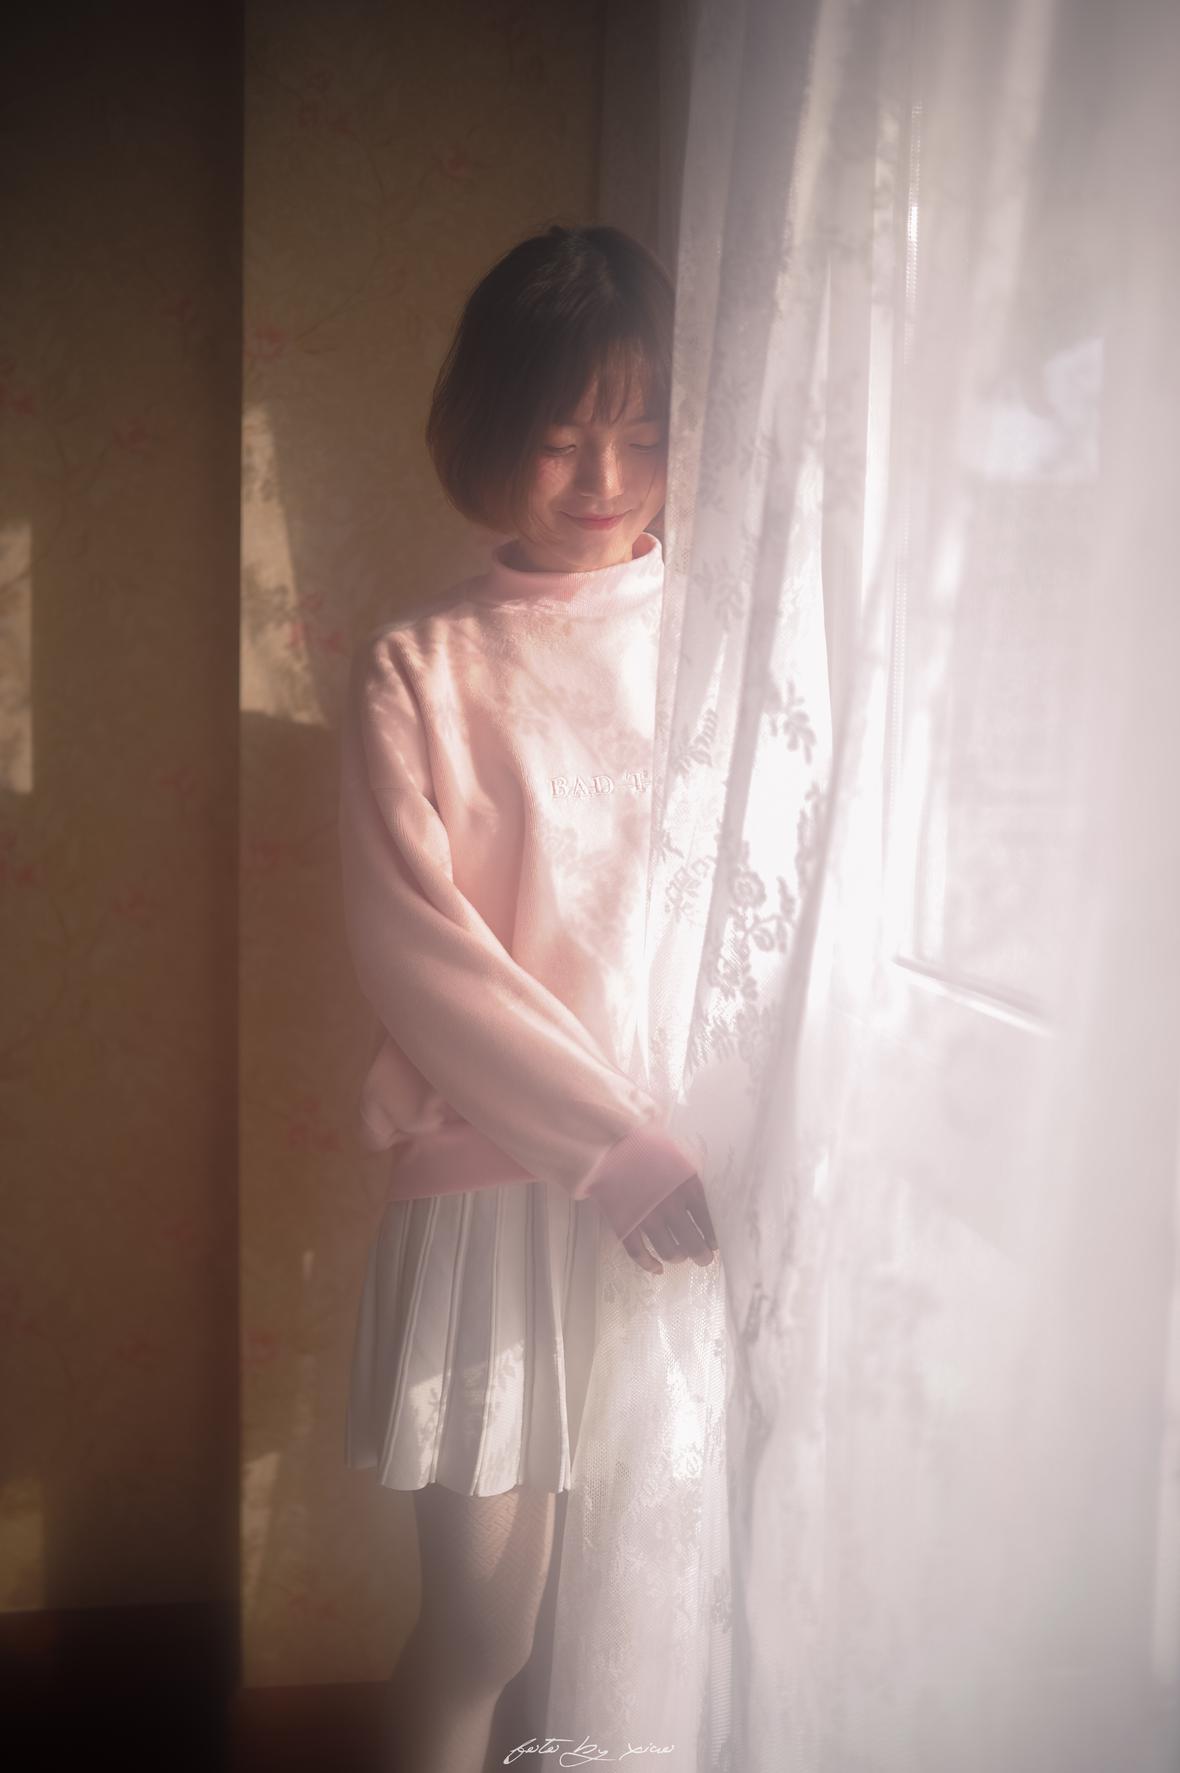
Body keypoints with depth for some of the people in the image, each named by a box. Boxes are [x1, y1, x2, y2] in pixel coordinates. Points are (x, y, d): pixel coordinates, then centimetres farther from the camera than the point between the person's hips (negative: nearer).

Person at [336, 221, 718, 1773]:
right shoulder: (419, 672, 0)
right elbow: (417, 949, -8)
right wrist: (604, 1140, -15)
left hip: (699, 1181, 2)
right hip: (496, 1180, -1)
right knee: (481, 1621, 8)